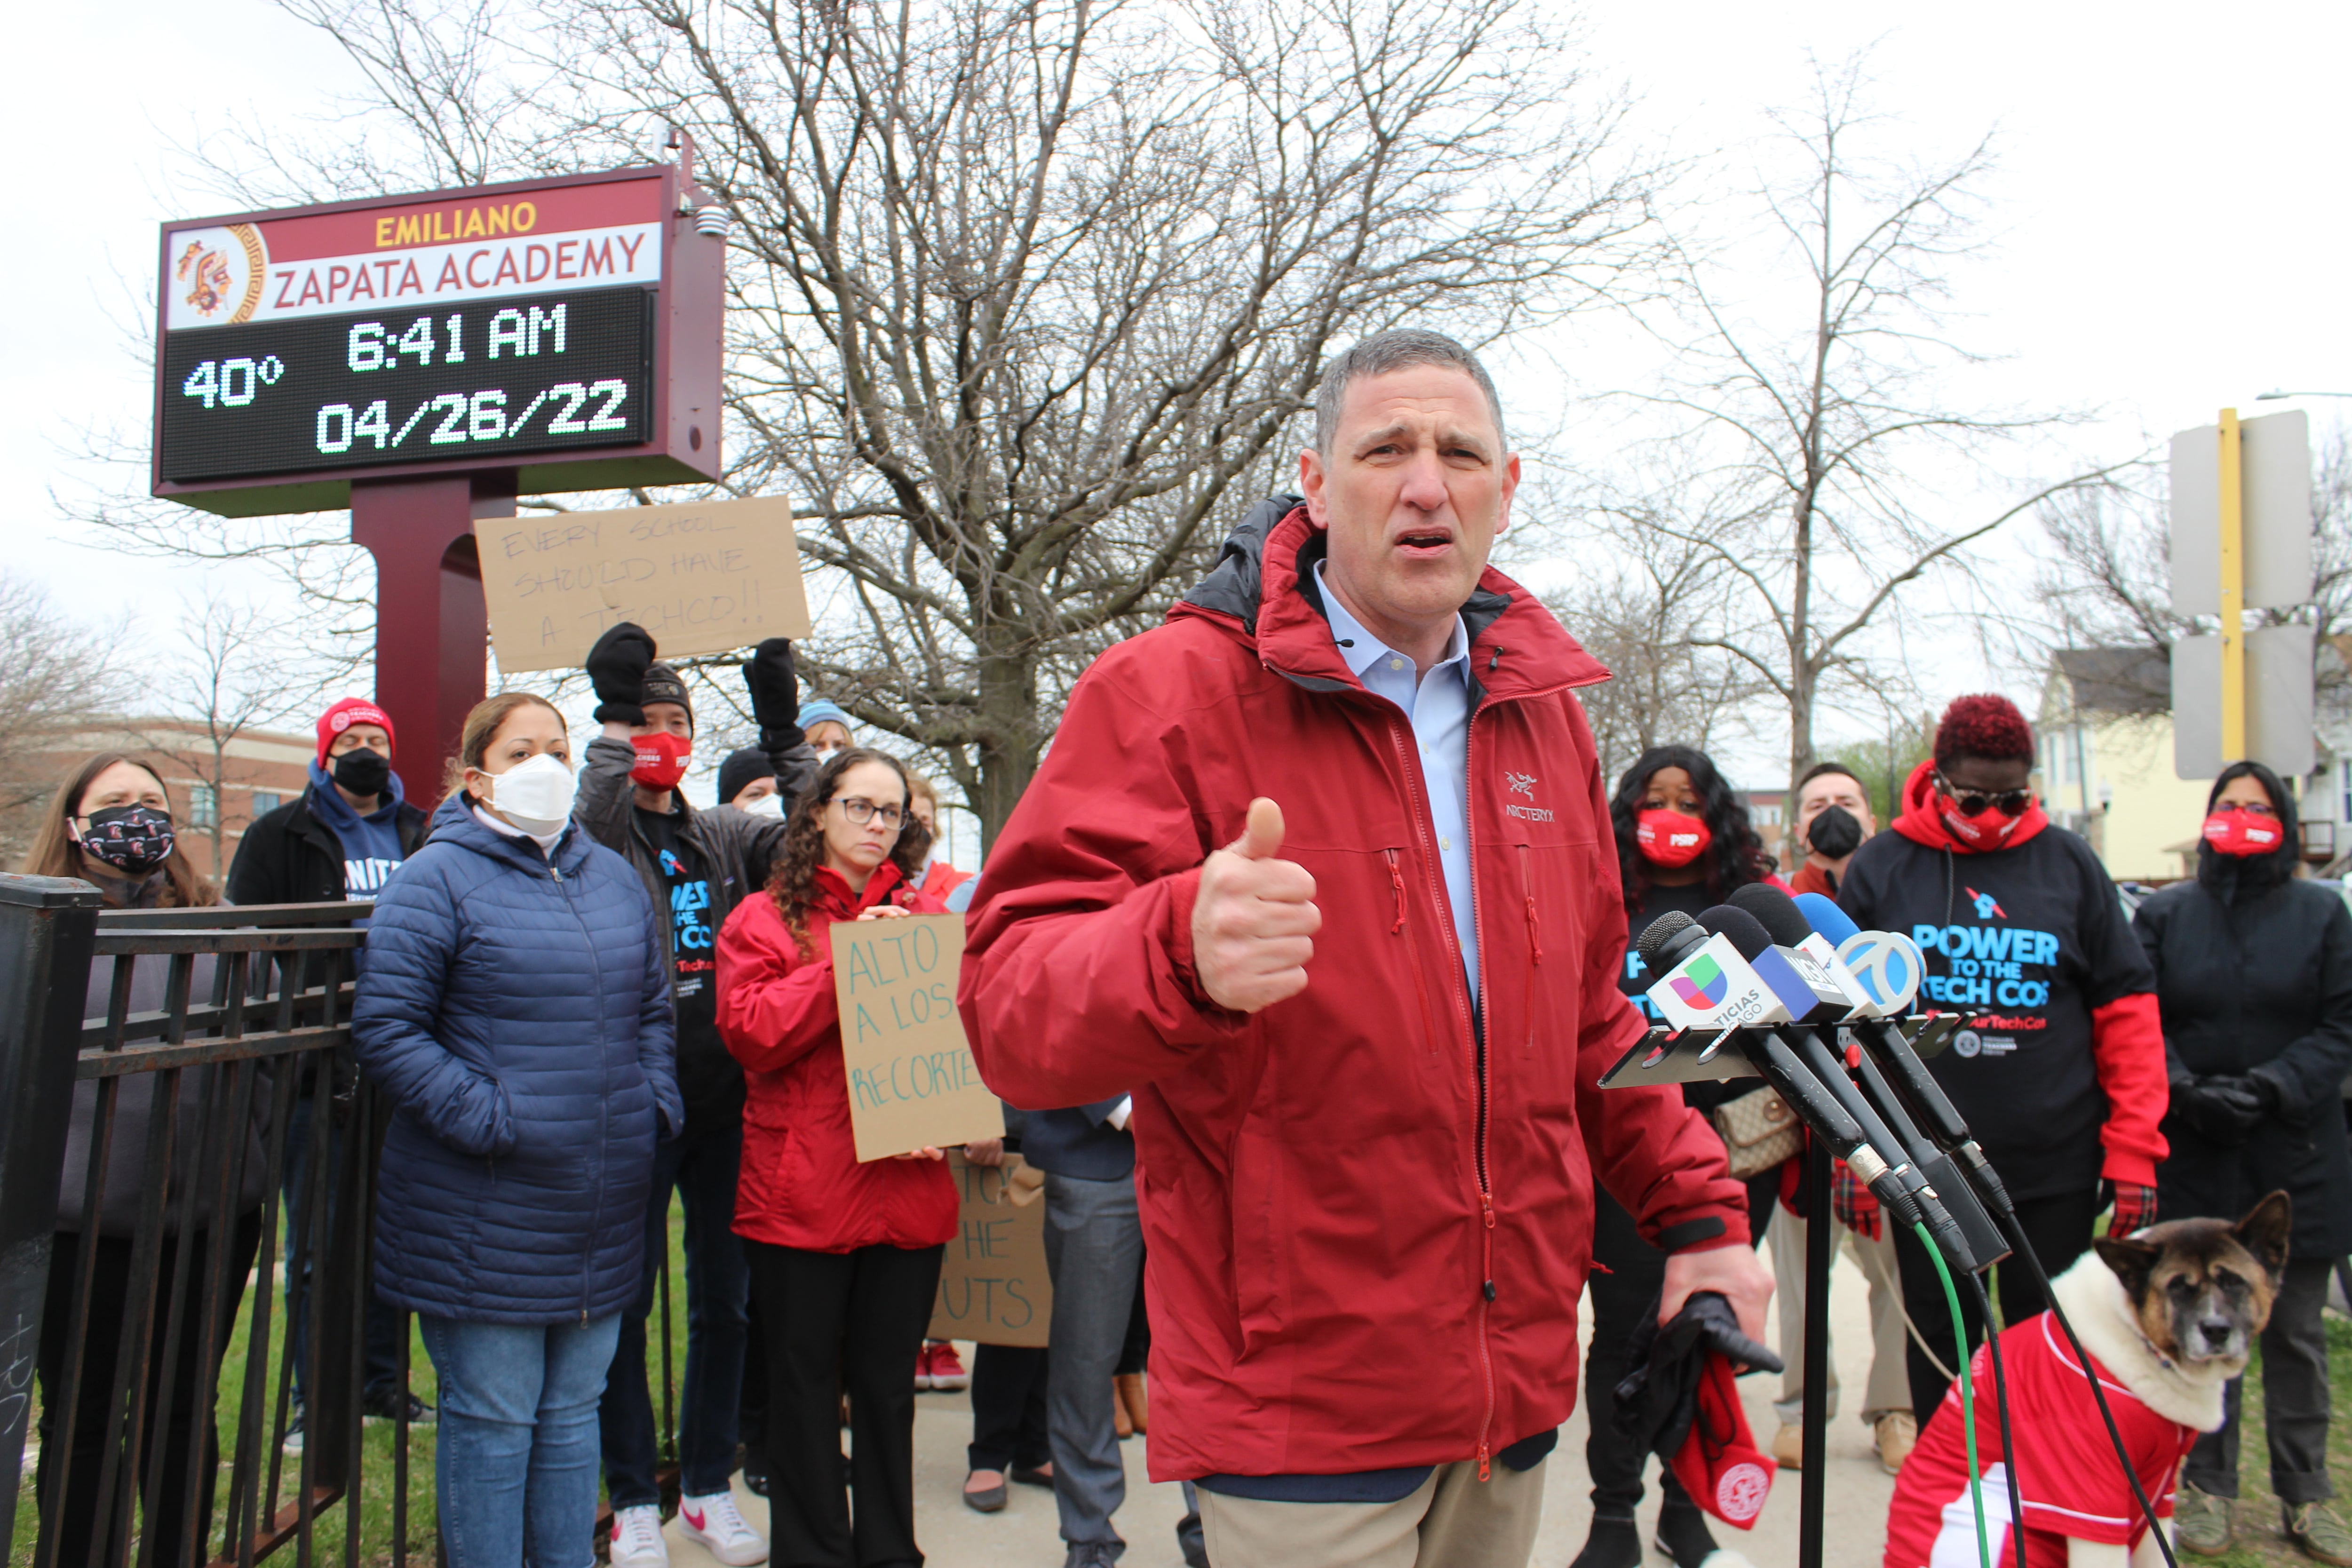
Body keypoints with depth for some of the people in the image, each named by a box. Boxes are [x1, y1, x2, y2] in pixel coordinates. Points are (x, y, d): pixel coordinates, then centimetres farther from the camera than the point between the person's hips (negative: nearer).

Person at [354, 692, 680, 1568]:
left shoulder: (612, 877, 12)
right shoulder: (438, 880, -7)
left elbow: (654, 1007, 20)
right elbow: (386, 1027, -13)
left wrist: (657, 1100, 5)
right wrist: (483, 1117, -19)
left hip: (603, 1204, 6)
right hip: (485, 1214, -6)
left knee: (573, 1411, 17)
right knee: (492, 1420, 5)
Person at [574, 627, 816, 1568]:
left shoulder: (723, 839, 13)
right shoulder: (604, 840, 0)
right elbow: (589, 836, -24)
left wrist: (782, 731, -9)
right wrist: (615, 719, -23)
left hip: (726, 1105, 4)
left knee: (726, 1301, 12)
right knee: (626, 1305, 5)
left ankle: (708, 1486, 27)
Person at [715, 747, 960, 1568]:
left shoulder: (927, 918, 10)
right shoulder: (764, 919, 3)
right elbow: (750, 1030, -10)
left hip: (909, 1186, 2)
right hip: (801, 1188, -2)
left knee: (889, 1378, 12)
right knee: (806, 1375, 8)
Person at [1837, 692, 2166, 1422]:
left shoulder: (2068, 863, 5)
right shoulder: (1881, 866, 2)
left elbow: (2127, 1010, 6)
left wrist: (2133, 1150, 0)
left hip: (2055, 1173, 1)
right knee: (1938, 1356, 9)